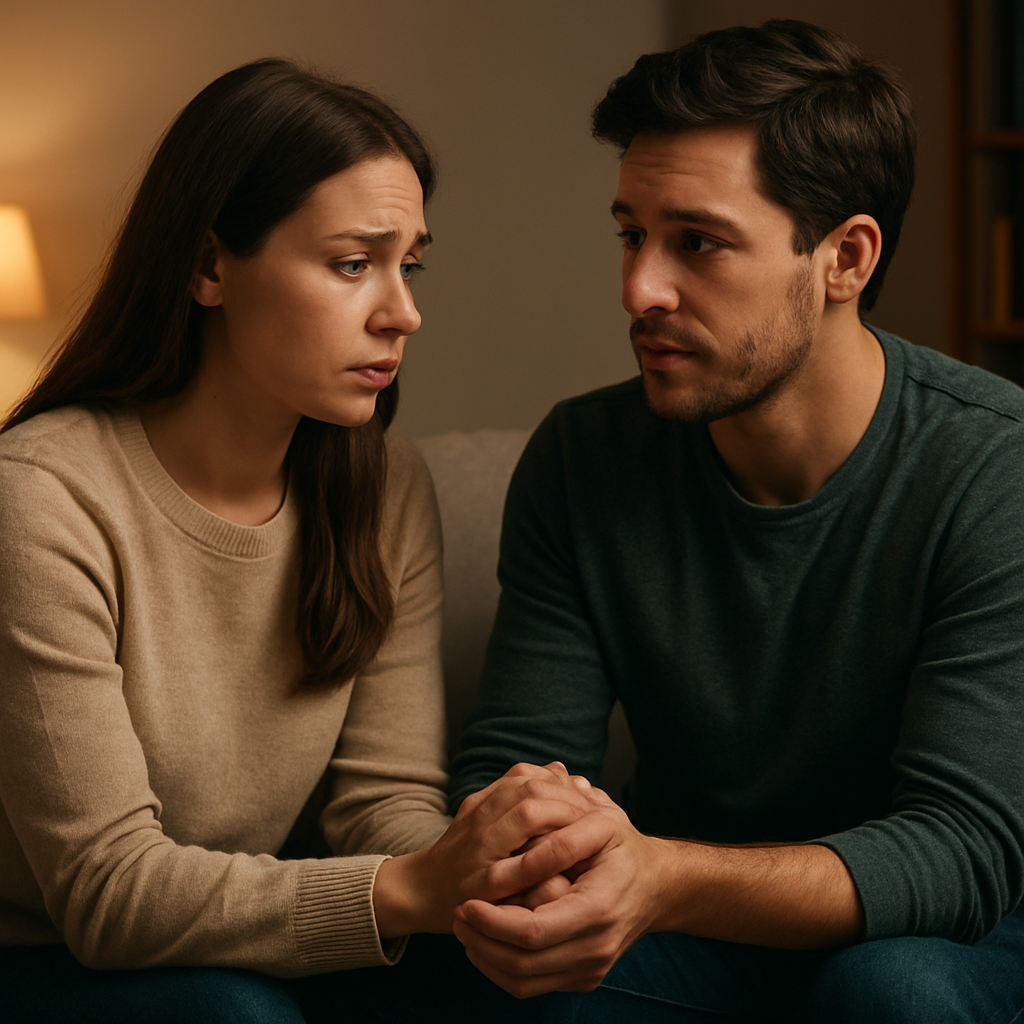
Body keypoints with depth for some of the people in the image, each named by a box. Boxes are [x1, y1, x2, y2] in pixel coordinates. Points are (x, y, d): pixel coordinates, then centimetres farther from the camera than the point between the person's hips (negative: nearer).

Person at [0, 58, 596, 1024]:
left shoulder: (390, 491, -1)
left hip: (261, 941, 5)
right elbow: (107, 891, -25)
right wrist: (412, 888, -36)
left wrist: (471, 875, -30)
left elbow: (385, 794, -6)